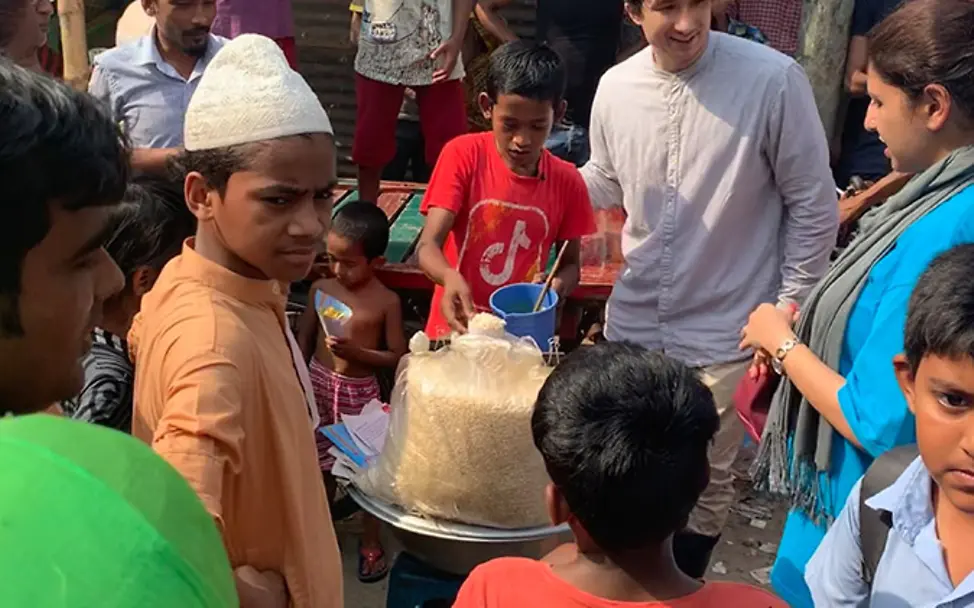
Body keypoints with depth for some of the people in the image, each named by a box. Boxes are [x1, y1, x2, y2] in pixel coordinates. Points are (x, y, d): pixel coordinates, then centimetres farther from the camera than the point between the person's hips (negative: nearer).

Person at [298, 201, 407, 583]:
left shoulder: (386, 302, -14)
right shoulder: (321, 289, -5)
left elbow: (399, 357, -11)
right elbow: (304, 338, 5)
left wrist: (357, 352, -24)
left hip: (359, 393, -3)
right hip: (319, 385, 3)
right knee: (321, 464, 18)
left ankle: (371, 542, 27)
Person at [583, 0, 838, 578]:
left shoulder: (773, 79, -20)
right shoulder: (615, 87, -6)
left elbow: (814, 206, -9)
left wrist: (789, 312, -6)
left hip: (726, 332, -3)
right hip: (633, 320, 4)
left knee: (707, 480, 15)